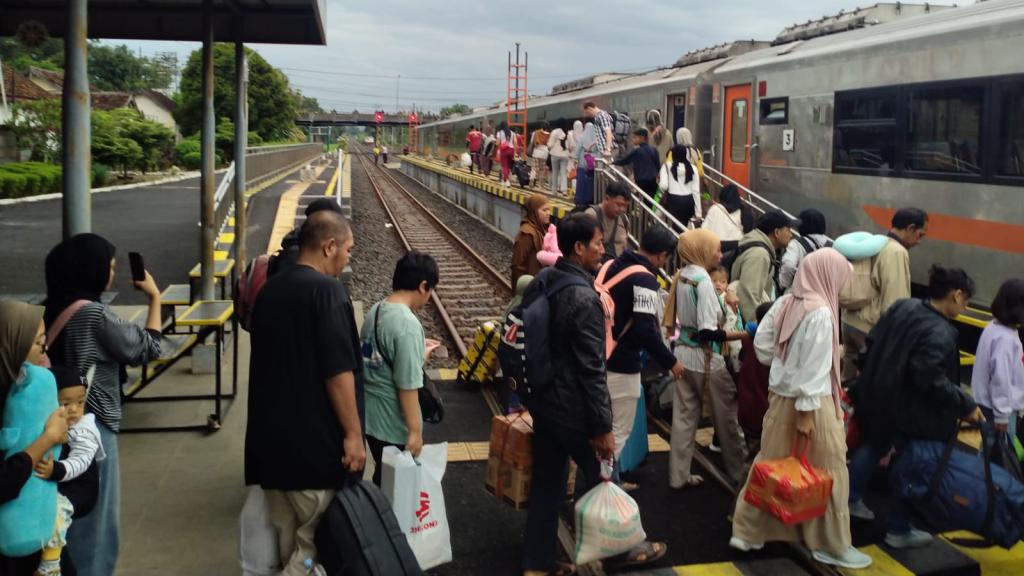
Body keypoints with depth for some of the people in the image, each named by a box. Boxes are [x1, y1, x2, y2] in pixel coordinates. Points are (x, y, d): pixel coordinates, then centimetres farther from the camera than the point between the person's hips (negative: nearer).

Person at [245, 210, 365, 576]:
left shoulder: (269, 290, 12)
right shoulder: (326, 289, -13)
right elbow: (338, 372, -18)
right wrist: (353, 433, -12)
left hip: (271, 437, 8)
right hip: (314, 438, -8)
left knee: (288, 537, 15)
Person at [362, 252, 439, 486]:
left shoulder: (375, 311, 3)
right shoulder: (408, 324, -24)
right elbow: (407, 385, -23)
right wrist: (415, 431, -17)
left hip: (370, 415, 8)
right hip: (394, 424, -8)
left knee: (382, 476, 23)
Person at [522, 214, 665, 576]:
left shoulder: (539, 284, 2)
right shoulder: (585, 298, -23)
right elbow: (592, 370, -22)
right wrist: (603, 427, -16)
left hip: (542, 400, 7)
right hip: (572, 409, -7)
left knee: (546, 482, 14)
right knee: (601, 480, 13)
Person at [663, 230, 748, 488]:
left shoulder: (681, 275, 5)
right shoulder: (703, 280, -20)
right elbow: (707, 332, -23)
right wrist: (743, 334, -18)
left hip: (684, 353, 8)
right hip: (705, 357, -7)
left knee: (684, 415, 11)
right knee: (726, 415, 10)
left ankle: (679, 475, 17)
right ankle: (738, 470, 24)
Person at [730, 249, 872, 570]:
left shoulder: (785, 303, 1)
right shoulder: (820, 313, -20)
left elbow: (761, 343, 6)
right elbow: (814, 367, -21)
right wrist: (807, 411, -18)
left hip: (779, 396, 7)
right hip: (810, 402, -7)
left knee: (771, 463, 16)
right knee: (827, 472, 7)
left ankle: (748, 531, 23)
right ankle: (832, 546, 18)